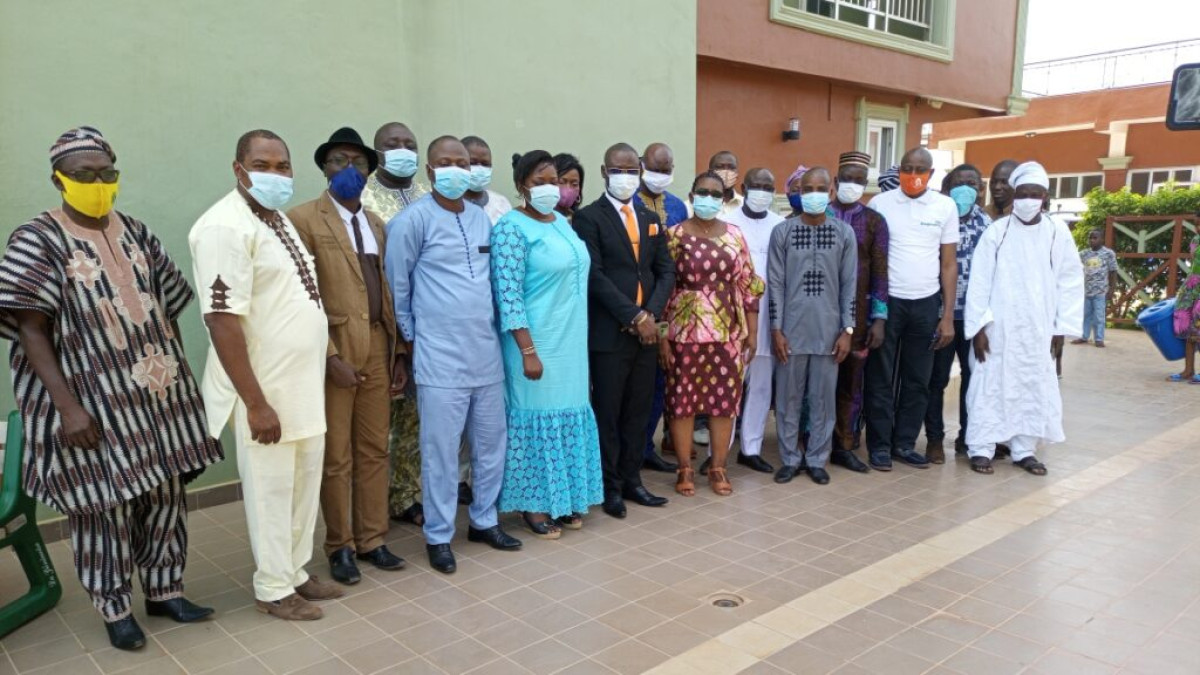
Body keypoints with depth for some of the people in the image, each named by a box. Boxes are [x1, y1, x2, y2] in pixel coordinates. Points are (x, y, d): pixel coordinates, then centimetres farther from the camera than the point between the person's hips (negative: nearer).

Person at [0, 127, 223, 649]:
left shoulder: (136, 233, 8)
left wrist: (178, 375, 9)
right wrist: (67, 406, -20)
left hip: (157, 395, 5)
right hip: (93, 401, -5)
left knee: (165, 494, 12)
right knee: (104, 505, 6)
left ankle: (165, 590, 29)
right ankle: (115, 609, 23)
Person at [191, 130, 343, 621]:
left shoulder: (278, 219, 12)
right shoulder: (226, 227, -17)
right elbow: (222, 320, -22)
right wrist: (256, 403, -22)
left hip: (303, 384, 9)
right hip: (265, 389, -8)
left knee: (304, 485, 17)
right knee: (271, 489, 6)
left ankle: (296, 572, 33)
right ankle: (273, 589, 23)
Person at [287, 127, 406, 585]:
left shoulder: (376, 223, 14)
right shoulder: (303, 219, -6)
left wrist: (395, 352, 11)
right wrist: (329, 356, -16)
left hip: (377, 350, 6)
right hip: (334, 351, -6)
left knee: (375, 451, 12)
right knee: (336, 458, 5)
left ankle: (371, 540, 26)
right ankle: (340, 546, 21)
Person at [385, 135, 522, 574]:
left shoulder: (482, 219, 10)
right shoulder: (412, 220, -7)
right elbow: (397, 287, -2)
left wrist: (493, 328, 15)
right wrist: (412, 339, 2)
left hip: (487, 352, 6)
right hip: (440, 357, -6)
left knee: (491, 442, 13)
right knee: (441, 450, 2)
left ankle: (484, 521, 30)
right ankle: (438, 536, 17)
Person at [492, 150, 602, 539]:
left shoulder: (562, 222, 11)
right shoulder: (512, 228, -12)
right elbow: (508, 295, -18)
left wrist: (575, 342, 15)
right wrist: (528, 351, -21)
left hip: (571, 343, 8)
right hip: (537, 345, -7)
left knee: (569, 415, 13)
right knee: (538, 418, 2)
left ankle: (563, 498, 27)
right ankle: (534, 505, 16)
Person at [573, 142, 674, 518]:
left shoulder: (651, 220, 15)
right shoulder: (589, 217, -4)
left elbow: (666, 272, 10)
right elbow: (595, 276, -12)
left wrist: (651, 314, -7)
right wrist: (634, 317, -16)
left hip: (646, 330, 6)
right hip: (609, 332, -5)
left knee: (638, 412, 11)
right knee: (608, 413, 4)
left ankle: (631, 480, 23)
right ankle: (610, 487, 16)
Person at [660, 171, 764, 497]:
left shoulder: (734, 235, 6)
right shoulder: (675, 235, -2)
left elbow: (748, 286, 8)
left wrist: (752, 333, 5)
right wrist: (662, 336, -7)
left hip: (729, 332, 3)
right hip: (685, 331, -2)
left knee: (726, 399, 6)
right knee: (682, 399, 4)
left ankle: (718, 468, 21)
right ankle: (685, 469, 18)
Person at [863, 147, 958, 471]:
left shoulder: (946, 207, 3)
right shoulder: (880, 203, -2)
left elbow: (949, 264, 6)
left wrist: (948, 316, 2)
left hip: (926, 303, 2)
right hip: (886, 300, -2)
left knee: (918, 380, 9)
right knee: (880, 378, 3)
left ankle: (904, 443, 21)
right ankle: (879, 445, 13)